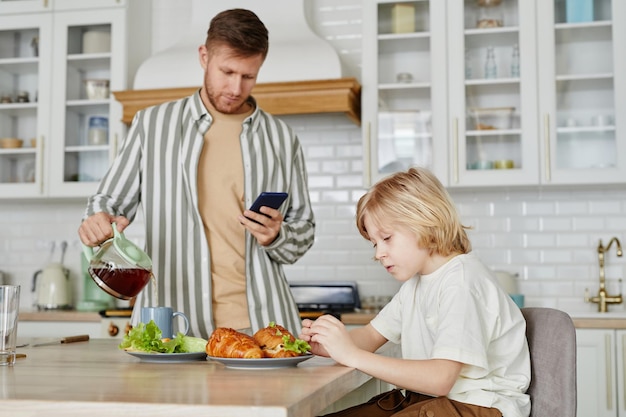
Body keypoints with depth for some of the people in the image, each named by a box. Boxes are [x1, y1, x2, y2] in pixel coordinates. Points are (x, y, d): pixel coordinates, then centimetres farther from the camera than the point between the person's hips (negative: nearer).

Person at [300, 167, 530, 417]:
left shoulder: (461, 281, -19)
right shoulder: (416, 281, 12)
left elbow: (440, 379, -28)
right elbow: (371, 335, 14)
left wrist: (352, 356, -28)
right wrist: (326, 345, -8)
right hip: (425, 397, 9)